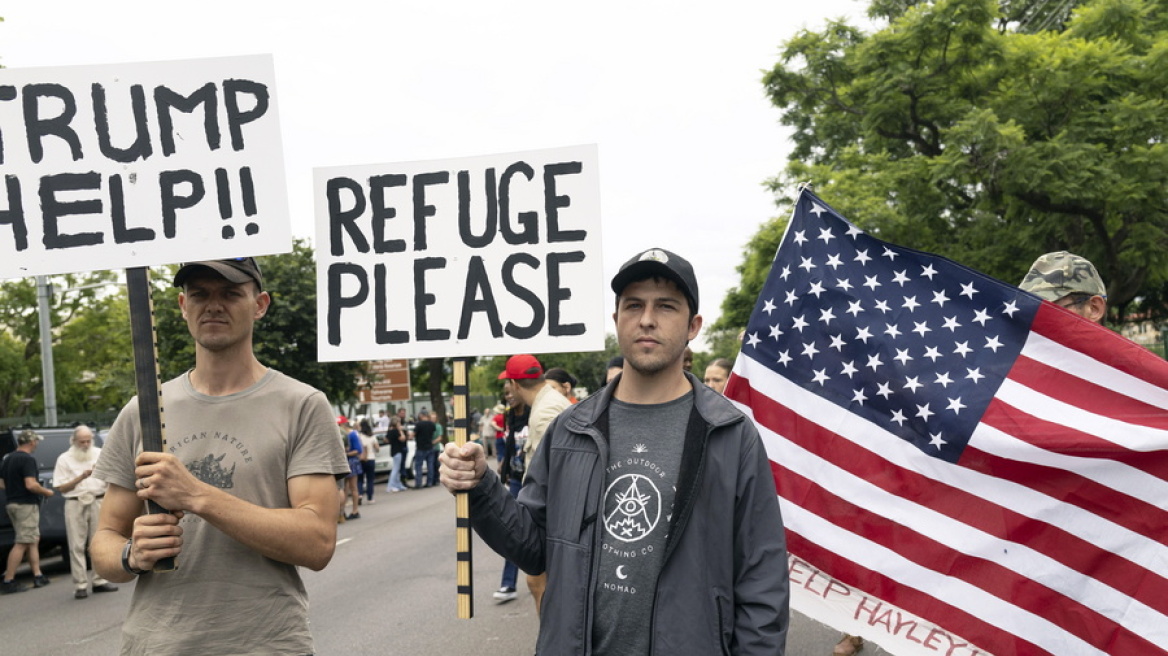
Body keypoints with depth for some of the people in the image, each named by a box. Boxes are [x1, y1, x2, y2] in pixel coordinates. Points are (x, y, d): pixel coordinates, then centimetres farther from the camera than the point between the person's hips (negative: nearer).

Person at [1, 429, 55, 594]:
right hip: (26, 505, -9)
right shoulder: (28, 459, -15)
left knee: (33, 540, 15)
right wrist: (47, 492, -8)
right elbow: (31, 485, -23)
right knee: (21, 544, -6)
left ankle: (38, 576, 15)